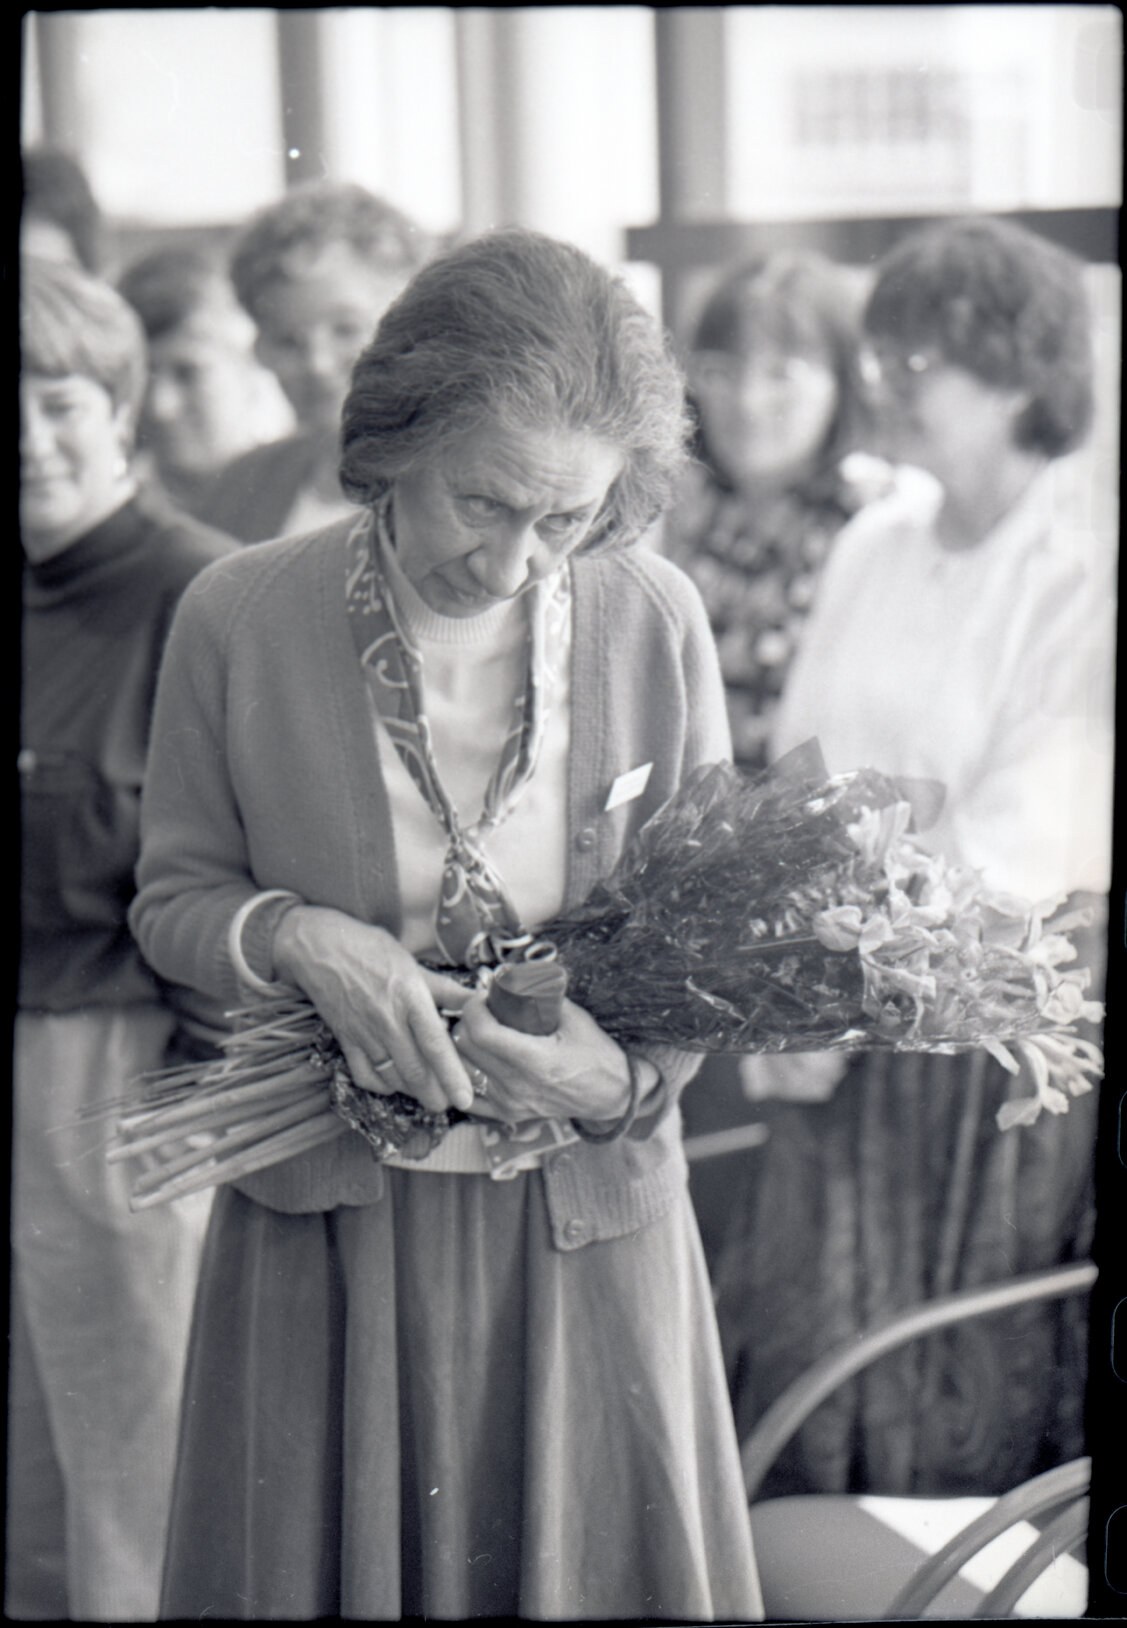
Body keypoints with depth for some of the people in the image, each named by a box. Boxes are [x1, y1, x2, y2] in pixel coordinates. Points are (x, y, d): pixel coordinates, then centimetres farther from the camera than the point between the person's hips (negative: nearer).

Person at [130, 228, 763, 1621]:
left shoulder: (658, 621, -6)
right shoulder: (236, 619, -9)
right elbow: (173, 900, 1)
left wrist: (629, 1074, -16)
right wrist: (297, 937, -20)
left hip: (588, 1226, 1)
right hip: (327, 1231, -1)